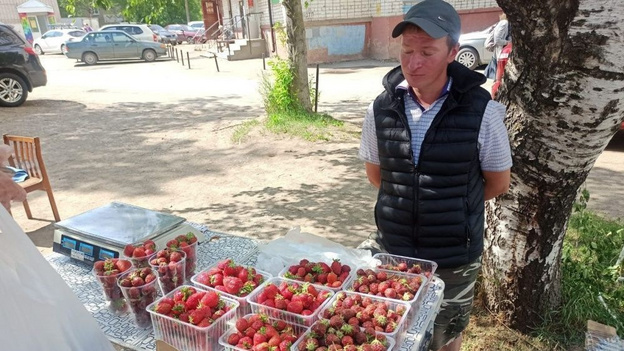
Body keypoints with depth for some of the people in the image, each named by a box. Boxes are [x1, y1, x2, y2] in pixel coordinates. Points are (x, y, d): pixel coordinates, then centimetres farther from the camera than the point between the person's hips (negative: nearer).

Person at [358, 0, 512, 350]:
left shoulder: (482, 112, -15)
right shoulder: (381, 108, -9)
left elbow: (498, 183, -2)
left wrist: (453, 206, 3)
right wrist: (414, 200, 4)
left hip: (454, 258, -1)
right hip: (390, 249, 2)